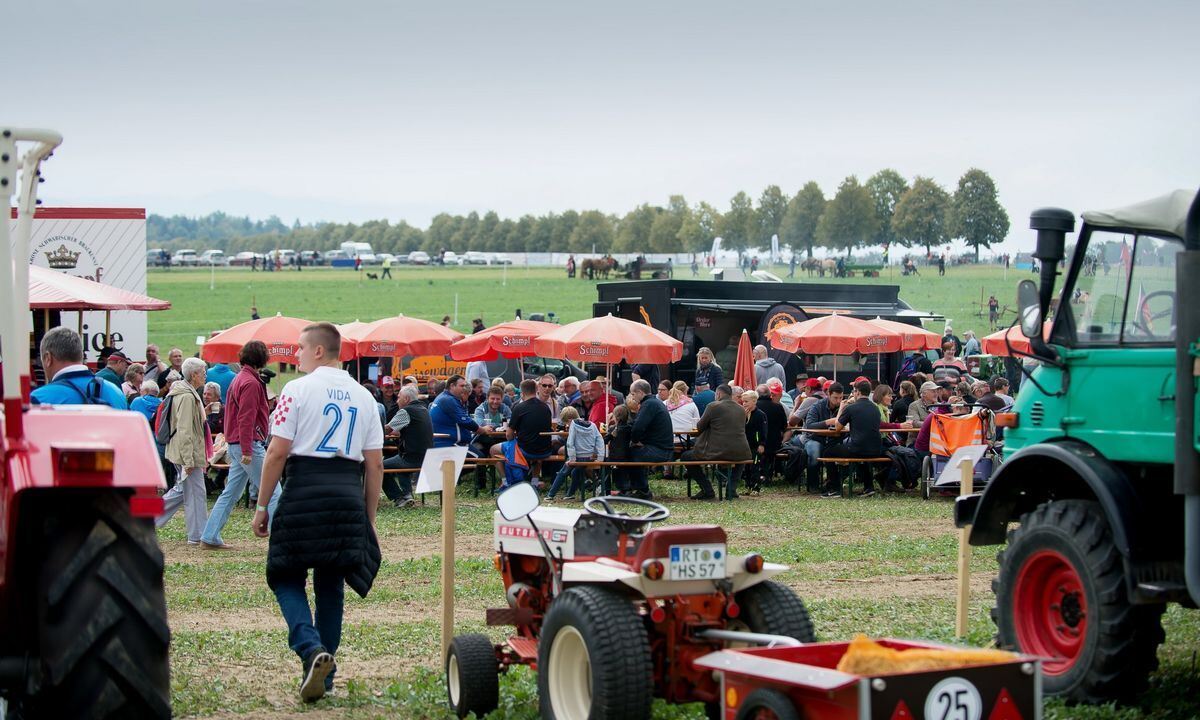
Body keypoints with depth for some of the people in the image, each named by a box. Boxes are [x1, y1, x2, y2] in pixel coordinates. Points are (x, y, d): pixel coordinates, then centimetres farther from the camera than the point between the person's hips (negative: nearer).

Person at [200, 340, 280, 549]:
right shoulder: (251, 383, -15)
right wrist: (247, 451, -22)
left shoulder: (239, 379, 16)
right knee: (273, 492, -5)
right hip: (249, 444, -10)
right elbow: (246, 418, -20)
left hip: (236, 444, 10)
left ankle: (210, 537, 12)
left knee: (231, 493, 12)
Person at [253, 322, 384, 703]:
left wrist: (262, 506, -1)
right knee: (331, 583, 13)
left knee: (287, 575, 5)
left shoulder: (298, 389, -3)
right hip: (348, 494, 5)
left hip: (304, 489, -5)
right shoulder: (364, 397, 13)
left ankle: (312, 649, -17)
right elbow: (375, 463, 12)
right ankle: (324, 672, 16)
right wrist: (369, 517, 18)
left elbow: (278, 452, -7)